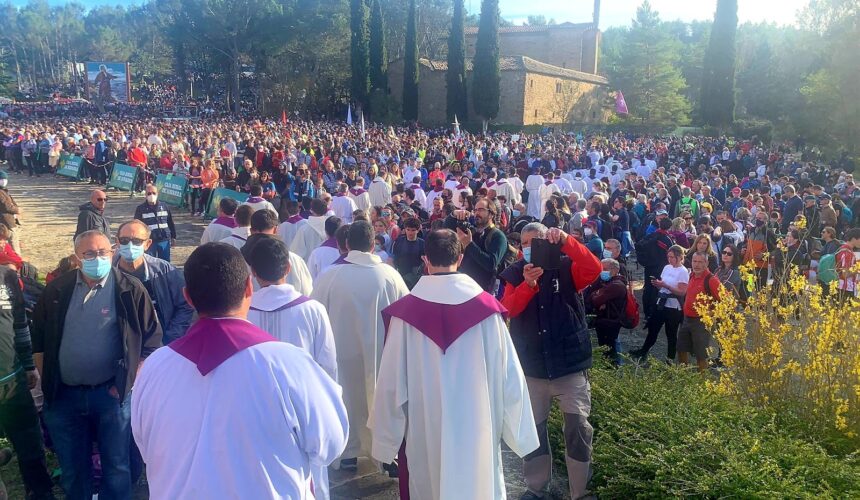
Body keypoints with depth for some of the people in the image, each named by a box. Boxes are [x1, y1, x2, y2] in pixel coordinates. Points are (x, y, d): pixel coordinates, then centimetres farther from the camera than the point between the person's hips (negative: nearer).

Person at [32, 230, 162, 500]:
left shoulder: (130, 290, -8)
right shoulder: (57, 290, 2)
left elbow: (152, 340, -6)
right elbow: (39, 339, 10)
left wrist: (130, 381, -9)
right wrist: (46, 382, 6)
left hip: (111, 394, -3)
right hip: (63, 395, 3)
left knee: (116, 467, 11)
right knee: (72, 469, 19)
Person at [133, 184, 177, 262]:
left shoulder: (164, 206, 4)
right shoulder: (140, 209, -1)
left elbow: (171, 223, 11)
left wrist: (173, 237, 12)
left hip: (164, 240, 2)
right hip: (149, 241, -2)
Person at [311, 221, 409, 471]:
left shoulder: (328, 276, -16)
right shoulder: (390, 275, -15)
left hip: (344, 351, 0)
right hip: (381, 352, 0)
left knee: (349, 399, 18)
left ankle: (349, 452, 31)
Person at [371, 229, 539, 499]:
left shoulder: (405, 311, -12)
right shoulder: (486, 307, -11)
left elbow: (392, 380, -6)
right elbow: (508, 373, -6)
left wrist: (387, 439, 6)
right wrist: (515, 430, 6)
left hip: (425, 432, 0)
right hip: (477, 428, 0)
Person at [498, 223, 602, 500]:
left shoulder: (566, 267, -1)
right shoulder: (515, 274, 3)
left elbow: (594, 270, -21)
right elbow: (508, 309, -12)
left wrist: (567, 241, -33)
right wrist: (527, 284, -30)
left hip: (570, 363, -2)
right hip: (531, 366, 2)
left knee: (578, 426, -2)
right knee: (532, 428, 13)